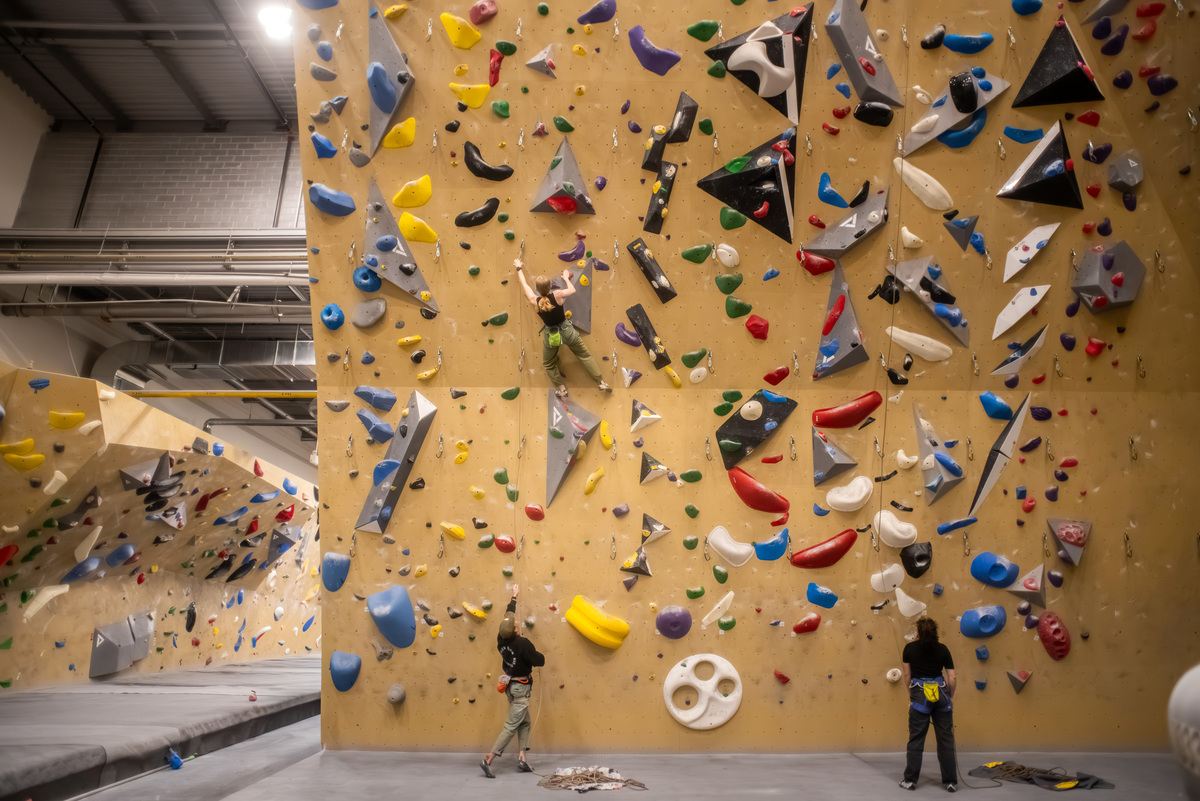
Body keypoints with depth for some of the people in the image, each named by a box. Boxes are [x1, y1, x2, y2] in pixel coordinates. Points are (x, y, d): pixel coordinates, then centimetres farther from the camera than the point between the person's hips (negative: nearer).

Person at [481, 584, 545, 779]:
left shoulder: (501, 639, -3)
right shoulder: (522, 643, -23)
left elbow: (508, 615, 12)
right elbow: (538, 661, -18)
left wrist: (514, 597, 23)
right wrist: (543, 656, 5)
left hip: (511, 685, 8)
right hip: (520, 687, -8)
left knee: (525, 722, 17)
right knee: (512, 726, -5)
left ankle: (521, 757, 12)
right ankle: (488, 759, -8)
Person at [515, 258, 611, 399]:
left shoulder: (535, 301, -16)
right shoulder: (557, 295, -19)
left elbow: (524, 284, 1)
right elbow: (572, 290, 1)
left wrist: (519, 268, 16)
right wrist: (566, 277, 18)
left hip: (550, 335, 0)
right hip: (566, 331, 0)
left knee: (549, 364, 24)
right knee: (585, 356, 14)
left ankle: (562, 389, 25)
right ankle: (602, 384, 14)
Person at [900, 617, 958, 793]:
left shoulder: (910, 648, 0)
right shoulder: (942, 649, 2)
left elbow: (907, 674, 6)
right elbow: (952, 678, 2)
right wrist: (950, 696, 17)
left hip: (920, 695, -1)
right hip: (941, 694, 1)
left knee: (916, 739, 5)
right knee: (946, 739, 10)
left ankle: (910, 780, 11)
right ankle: (951, 781, 15)